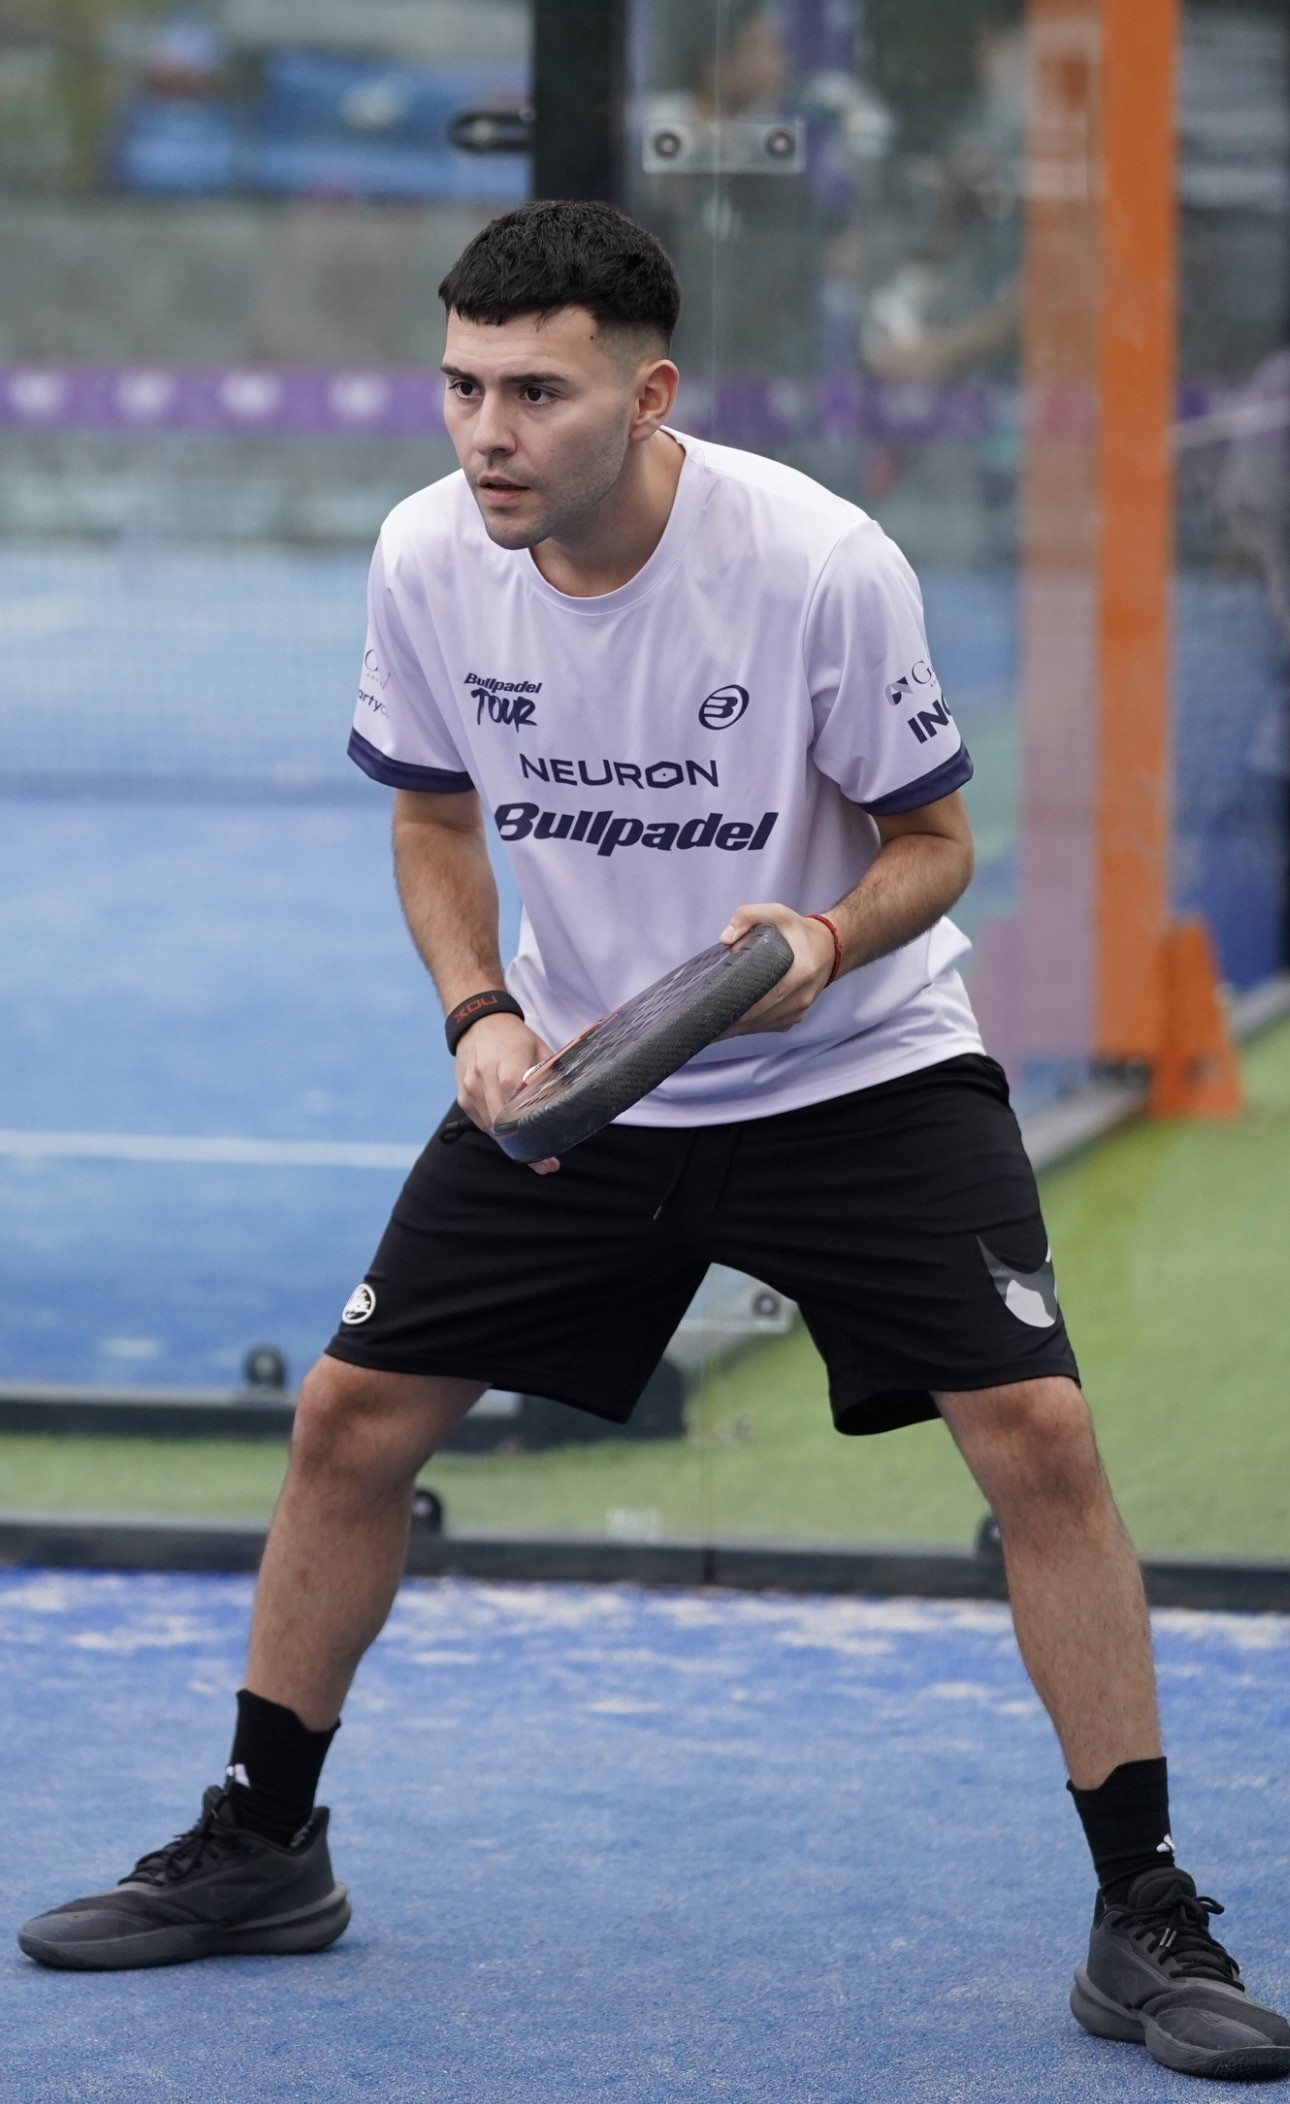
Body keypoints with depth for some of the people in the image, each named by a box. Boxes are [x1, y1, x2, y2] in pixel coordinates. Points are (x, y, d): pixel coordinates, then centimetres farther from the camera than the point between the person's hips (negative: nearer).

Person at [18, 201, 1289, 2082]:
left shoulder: (822, 563, -24)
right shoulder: (429, 562, -12)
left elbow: (933, 839, -11)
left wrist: (826, 943, -32)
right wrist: (481, 1014, -11)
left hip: (859, 1073, -4)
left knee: (1034, 1431, -18)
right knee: (352, 1417, 2)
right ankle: (259, 1852, 23)